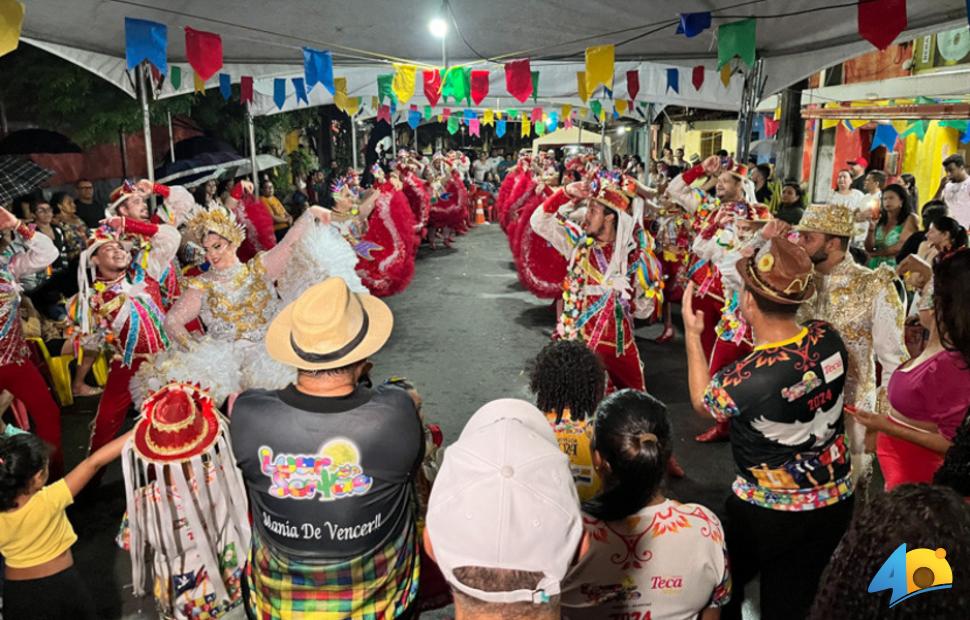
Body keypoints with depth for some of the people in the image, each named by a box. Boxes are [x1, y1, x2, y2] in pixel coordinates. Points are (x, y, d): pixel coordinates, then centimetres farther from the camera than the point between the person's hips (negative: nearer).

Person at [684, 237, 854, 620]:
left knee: (723, 588, 23)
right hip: (835, 502, 5)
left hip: (769, 510, -5)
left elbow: (701, 402, -6)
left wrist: (692, 333, -1)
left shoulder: (748, 379, -30)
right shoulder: (829, 339, -15)